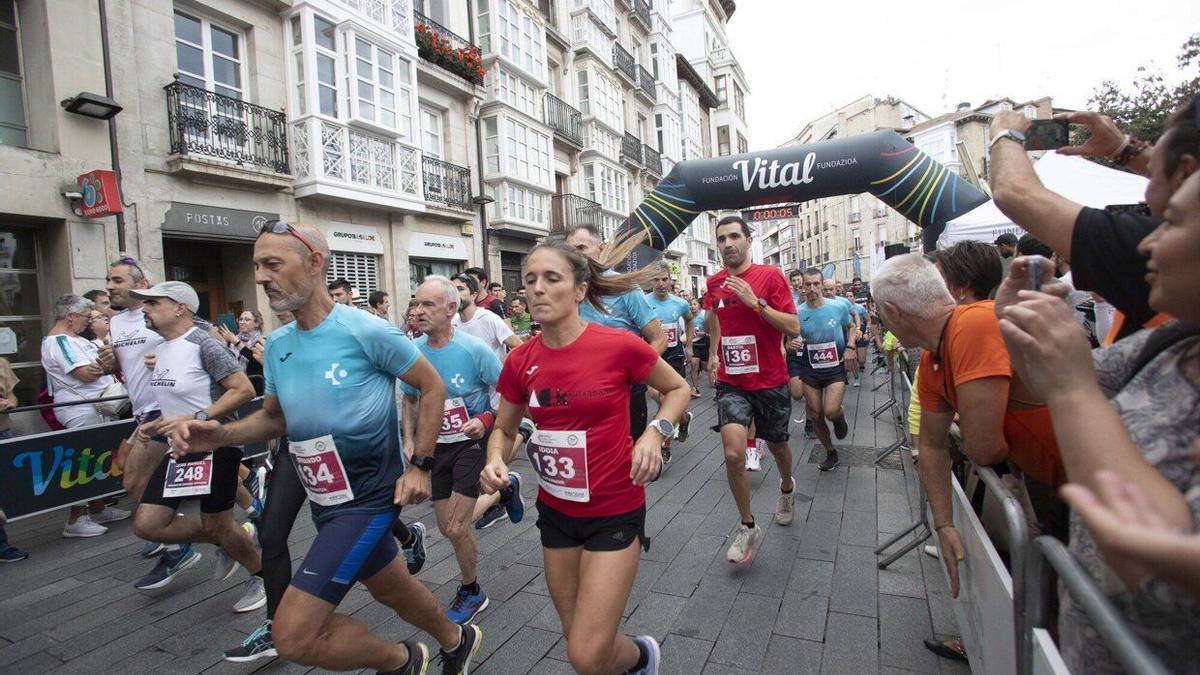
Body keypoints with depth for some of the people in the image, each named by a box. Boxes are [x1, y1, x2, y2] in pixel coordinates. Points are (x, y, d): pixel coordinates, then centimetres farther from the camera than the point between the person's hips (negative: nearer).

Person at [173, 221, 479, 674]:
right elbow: (273, 418, 15)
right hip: (324, 499, 8)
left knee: (293, 635, -12)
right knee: (392, 588, 24)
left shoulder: (366, 331, -18)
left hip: (367, 497, -7)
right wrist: (220, 435, -5)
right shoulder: (277, 345, 3)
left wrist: (420, 466, -12)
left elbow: (432, 387, -9)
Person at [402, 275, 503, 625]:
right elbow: (410, 400, 12)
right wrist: (409, 441, 3)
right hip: (436, 446, 6)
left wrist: (486, 420, -25)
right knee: (446, 527, 12)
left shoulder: (474, 350, -19)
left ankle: (471, 592, 20)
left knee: (456, 528, -5)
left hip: (471, 442, -5)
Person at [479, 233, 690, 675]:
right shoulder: (519, 362, -7)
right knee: (577, 637, 20)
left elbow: (678, 389, 0)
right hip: (555, 511, 5)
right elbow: (504, 429, 9)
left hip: (615, 511, -4)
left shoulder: (619, 345, -18)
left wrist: (655, 432, -18)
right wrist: (495, 461, -12)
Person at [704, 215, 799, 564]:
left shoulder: (770, 275, -10)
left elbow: (794, 329, -15)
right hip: (731, 383, 2)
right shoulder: (714, 282, 2)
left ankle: (787, 487, 55)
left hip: (770, 382, -1)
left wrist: (756, 302, -24)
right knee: (733, 453, -16)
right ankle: (747, 526, 5)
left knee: (777, 444, 20)